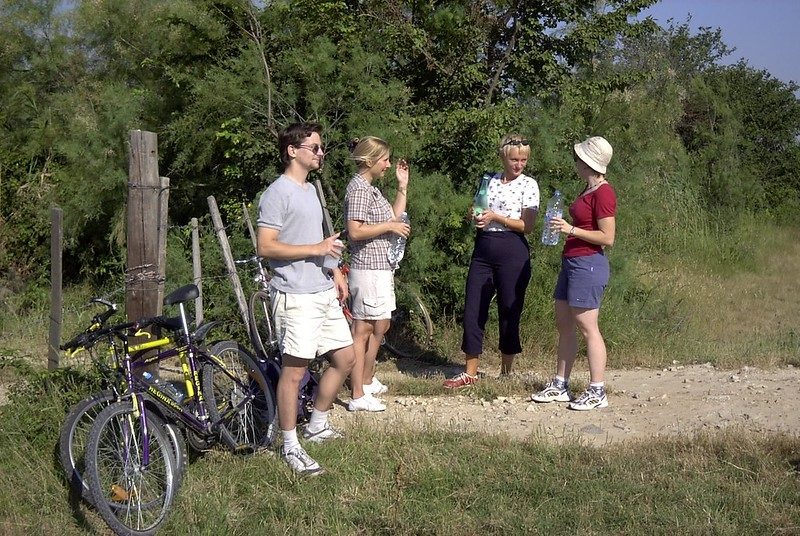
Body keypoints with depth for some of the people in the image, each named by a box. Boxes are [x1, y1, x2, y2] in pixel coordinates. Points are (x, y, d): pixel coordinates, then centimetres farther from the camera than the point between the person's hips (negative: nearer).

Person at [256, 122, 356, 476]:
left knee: (345, 358, 13)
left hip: (324, 292, 9)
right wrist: (316, 248, -20)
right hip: (296, 297, -9)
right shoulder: (278, 194, -12)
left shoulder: (310, 190, 17)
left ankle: (317, 425, 29)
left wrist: (334, 270, 17)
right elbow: (266, 247, -19)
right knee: (294, 369, -4)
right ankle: (290, 447, 5)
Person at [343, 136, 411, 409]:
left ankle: (366, 380, 33)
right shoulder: (359, 188, -15)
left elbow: (394, 218, 21)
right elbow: (355, 231, -24)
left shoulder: (370, 188, 17)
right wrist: (389, 226, -16)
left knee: (380, 326, 19)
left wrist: (403, 186, 15)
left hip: (381, 267, 11)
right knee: (363, 330, -7)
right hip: (368, 269, -11)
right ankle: (358, 396, -4)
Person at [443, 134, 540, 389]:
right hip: (483, 250, 5)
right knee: (473, 310, 1)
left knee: (509, 311, 2)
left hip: (512, 252, -5)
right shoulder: (489, 181, 12)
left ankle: (506, 372, 14)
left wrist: (496, 217, -15)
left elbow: (527, 225, -7)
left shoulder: (528, 185, -1)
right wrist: (477, 218, -3)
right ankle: (470, 373, 7)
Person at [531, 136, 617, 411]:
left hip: (588, 264, -10)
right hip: (571, 262, 10)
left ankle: (597, 392, -1)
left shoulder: (603, 193, -16)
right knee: (564, 325, 13)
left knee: (587, 327, -7)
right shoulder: (588, 189, 14)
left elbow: (607, 238, -19)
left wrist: (571, 230, -20)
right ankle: (559, 385, 20)